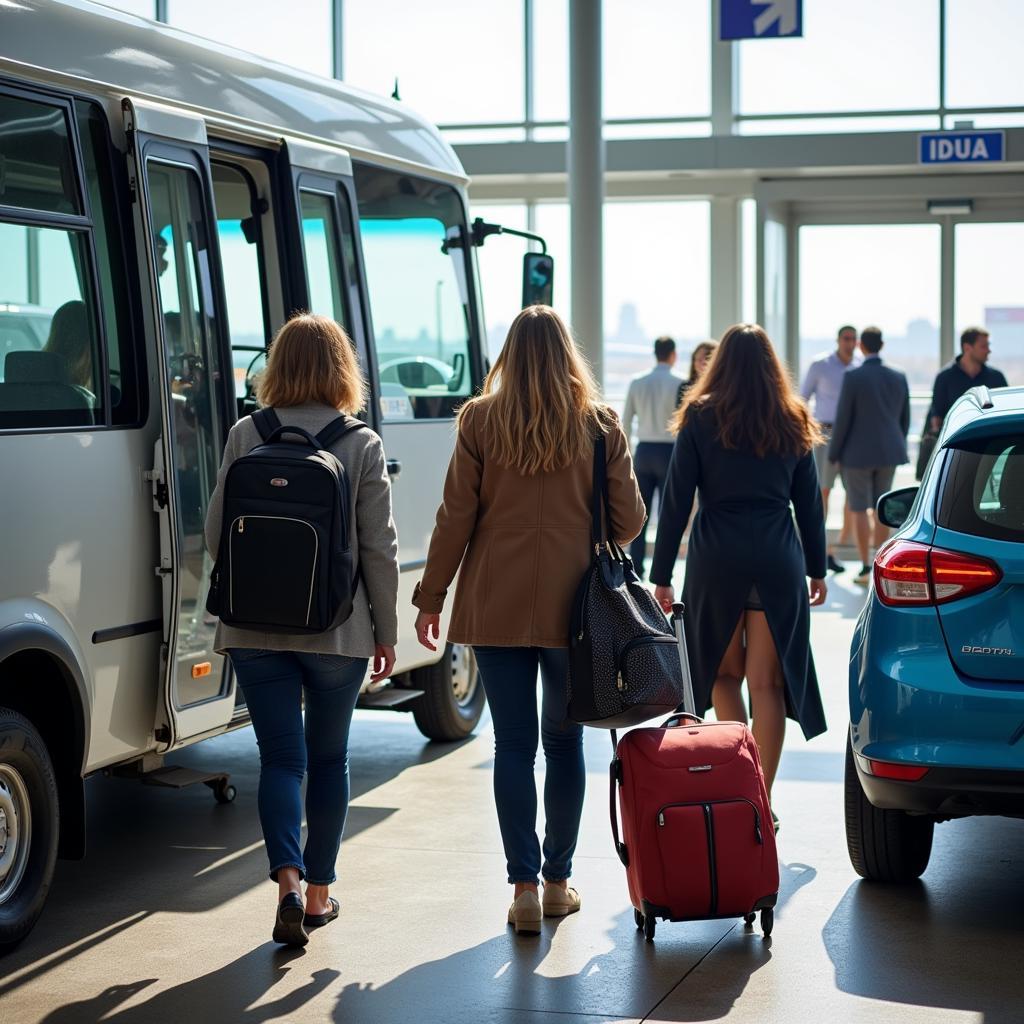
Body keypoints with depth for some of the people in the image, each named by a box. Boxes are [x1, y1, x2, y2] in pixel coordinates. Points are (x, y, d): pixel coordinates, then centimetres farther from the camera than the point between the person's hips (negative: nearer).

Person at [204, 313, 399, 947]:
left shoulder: (245, 436, -2)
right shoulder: (362, 444, -6)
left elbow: (216, 535, 2)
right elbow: (380, 548, -5)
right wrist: (386, 631, 6)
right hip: (338, 631, -1)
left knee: (281, 758, 4)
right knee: (328, 758, 14)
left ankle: (288, 878, -15)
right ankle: (319, 891, 21)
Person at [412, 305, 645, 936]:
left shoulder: (480, 420, -2)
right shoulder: (600, 425, -1)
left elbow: (455, 517, -3)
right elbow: (629, 521, 2)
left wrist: (432, 598, 6)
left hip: (497, 604, -1)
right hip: (572, 602, 1)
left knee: (513, 743, 3)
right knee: (564, 740, 11)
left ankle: (524, 885, 1)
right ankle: (558, 880, 18)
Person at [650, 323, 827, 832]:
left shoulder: (700, 418, 0)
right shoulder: (793, 423, 7)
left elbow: (677, 500, -3)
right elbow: (809, 504, 11)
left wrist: (661, 574, 1)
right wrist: (817, 569, 20)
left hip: (717, 559, -1)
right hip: (778, 559, 2)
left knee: (723, 672, 15)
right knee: (767, 681, 5)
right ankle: (761, 797, 6)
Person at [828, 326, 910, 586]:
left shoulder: (852, 377, -13)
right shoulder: (899, 377, 2)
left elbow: (842, 419, -12)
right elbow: (904, 419, 9)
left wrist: (833, 453, -1)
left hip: (858, 452, -5)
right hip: (888, 453, 5)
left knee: (858, 509, 3)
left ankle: (865, 568, 0)